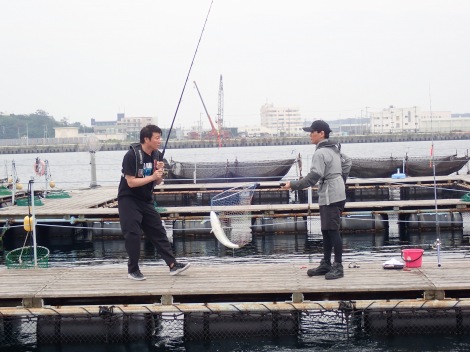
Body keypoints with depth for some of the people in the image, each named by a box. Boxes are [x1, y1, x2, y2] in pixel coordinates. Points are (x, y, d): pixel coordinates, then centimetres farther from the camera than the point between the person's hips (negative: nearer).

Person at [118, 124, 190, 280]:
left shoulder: (156, 155, 1)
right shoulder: (131, 155, -19)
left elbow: (157, 182, 8)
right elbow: (131, 182, -23)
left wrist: (159, 172, -13)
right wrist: (152, 177, -23)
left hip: (146, 200, 7)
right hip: (128, 200, -7)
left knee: (159, 232, 3)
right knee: (133, 234, -7)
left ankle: (172, 265, 3)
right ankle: (133, 270, 5)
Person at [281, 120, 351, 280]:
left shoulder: (320, 153, -17)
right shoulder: (335, 149, 13)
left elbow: (313, 177, -22)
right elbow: (347, 162, 25)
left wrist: (293, 185, -17)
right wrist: (341, 180, 25)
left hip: (330, 197, -10)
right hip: (337, 194, 10)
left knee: (333, 231, -7)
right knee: (326, 231, 14)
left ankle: (338, 267, -3)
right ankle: (326, 264, 20)